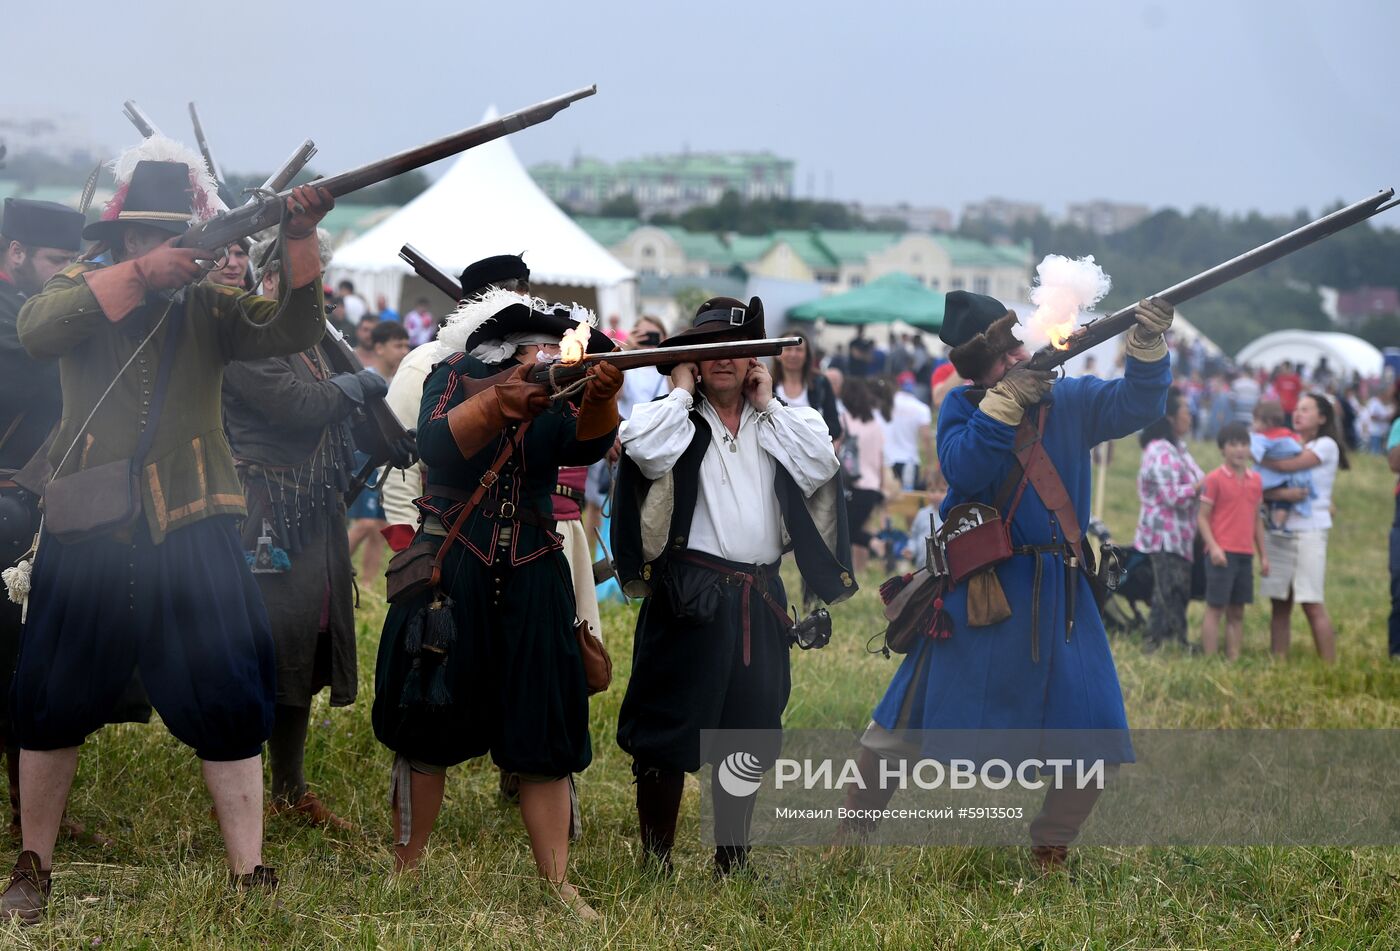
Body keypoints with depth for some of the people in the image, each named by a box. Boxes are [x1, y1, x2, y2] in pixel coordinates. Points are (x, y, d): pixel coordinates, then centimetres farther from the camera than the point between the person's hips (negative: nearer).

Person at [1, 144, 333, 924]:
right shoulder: (83, 291, 4)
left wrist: (298, 239, -28)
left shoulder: (211, 305, 5)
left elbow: (291, 332, -12)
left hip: (192, 533, 0)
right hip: (88, 536, 0)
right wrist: (141, 275, -28)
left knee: (230, 705, -4)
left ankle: (251, 878, 3)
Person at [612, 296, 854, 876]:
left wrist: (769, 405, -3)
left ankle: (732, 861, 24)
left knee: (746, 734, 13)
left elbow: (822, 464, -6)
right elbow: (643, 447, -22)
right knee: (667, 736, -2)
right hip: (690, 595, -5)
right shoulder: (678, 418, 1)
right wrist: (681, 391, -9)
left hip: (759, 600, 5)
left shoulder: (777, 424, 13)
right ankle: (656, 864, 5)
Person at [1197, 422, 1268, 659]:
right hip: (1222, 554, -6)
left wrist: (1263, 555, 15)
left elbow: (1257, 519, 17)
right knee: (1215, 609, -3)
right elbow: (1202, 517, -6)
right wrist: (1213, 547, -18)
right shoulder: (1215, 479, -5)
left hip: (1245, 554, 6)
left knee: (1237, 612, 9)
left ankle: (1234, 661, 13)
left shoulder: (1255, 480, 11)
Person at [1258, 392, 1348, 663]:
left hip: (1310, 531, -6)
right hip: (1280, 530, 6)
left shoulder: (1325, 445, -1)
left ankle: (1329, 667, -6)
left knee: (1312, 604, -9)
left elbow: (1289, 465, -15)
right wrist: (1281, 494, -17)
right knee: (1280, 604, 3)